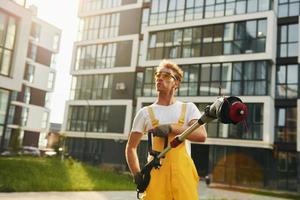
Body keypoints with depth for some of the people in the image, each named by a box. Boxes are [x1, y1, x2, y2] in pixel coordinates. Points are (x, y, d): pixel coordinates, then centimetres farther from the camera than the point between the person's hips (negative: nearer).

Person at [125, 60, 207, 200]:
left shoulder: (188, 108, 10)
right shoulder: (145, 112, 11)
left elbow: (202, 135, -6)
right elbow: (131, 147, 12)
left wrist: (171, 128, -16)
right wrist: (137, 174, -2)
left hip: (182, 170, 0)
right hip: (155, 171, 0)